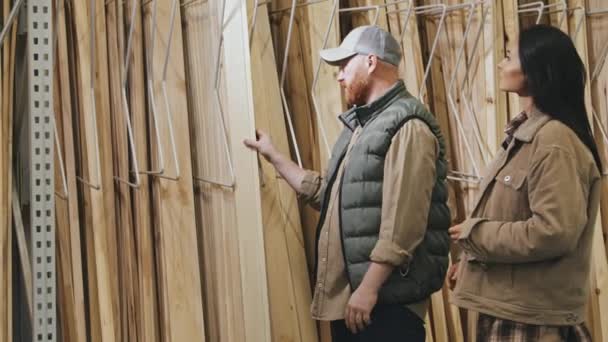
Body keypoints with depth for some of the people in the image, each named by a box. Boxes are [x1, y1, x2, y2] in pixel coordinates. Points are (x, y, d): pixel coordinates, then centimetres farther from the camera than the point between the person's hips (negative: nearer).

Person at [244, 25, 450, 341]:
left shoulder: (406, 126, -14)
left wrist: (370, 287, -22)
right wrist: (273, 156, 24)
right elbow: (326, 194, 23)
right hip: (348, 293, 9)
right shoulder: (359, 124, 18)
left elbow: (404, 223, -21)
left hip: (387, 297, -9)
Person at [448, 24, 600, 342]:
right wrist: (471, 258, 6)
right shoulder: (524, 133, 11)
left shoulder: (554, 141, -19)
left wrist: (473, 233, -16)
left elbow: (553, 232, -26)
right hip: (507, 305, 9)